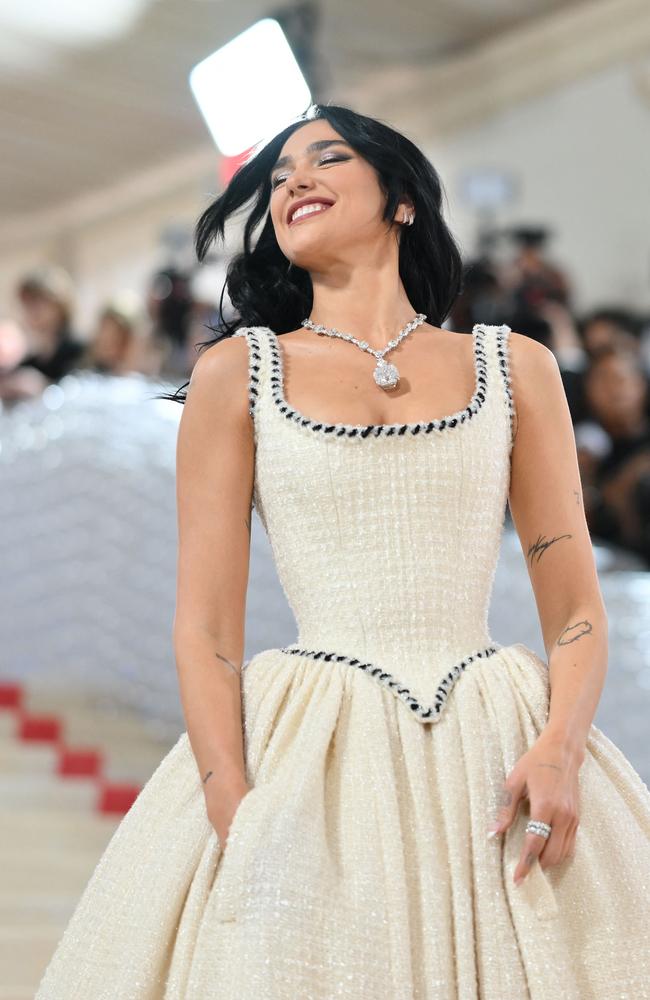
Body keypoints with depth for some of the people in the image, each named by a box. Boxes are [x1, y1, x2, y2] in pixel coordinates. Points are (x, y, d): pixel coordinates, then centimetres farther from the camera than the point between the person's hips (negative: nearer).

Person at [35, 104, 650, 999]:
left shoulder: (513, 367, 10)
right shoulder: (238, 371, 7)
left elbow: (577, 608, 7)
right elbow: (205, 628, 1)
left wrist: (562, 745, -12)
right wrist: (233, 812, -14)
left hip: (497, 756, 1)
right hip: (307, 756, -1)